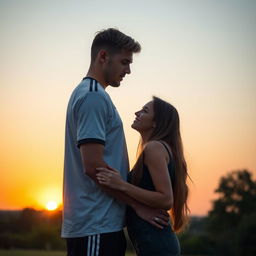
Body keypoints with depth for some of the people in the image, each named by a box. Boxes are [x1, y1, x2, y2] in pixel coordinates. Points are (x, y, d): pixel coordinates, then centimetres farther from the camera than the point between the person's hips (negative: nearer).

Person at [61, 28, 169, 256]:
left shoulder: (85, 93, 20)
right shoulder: (94, 96, -12)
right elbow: (93, 166, -19)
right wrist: (139, 205, -12)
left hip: (101, 222, 10)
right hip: (96, 226, -10)